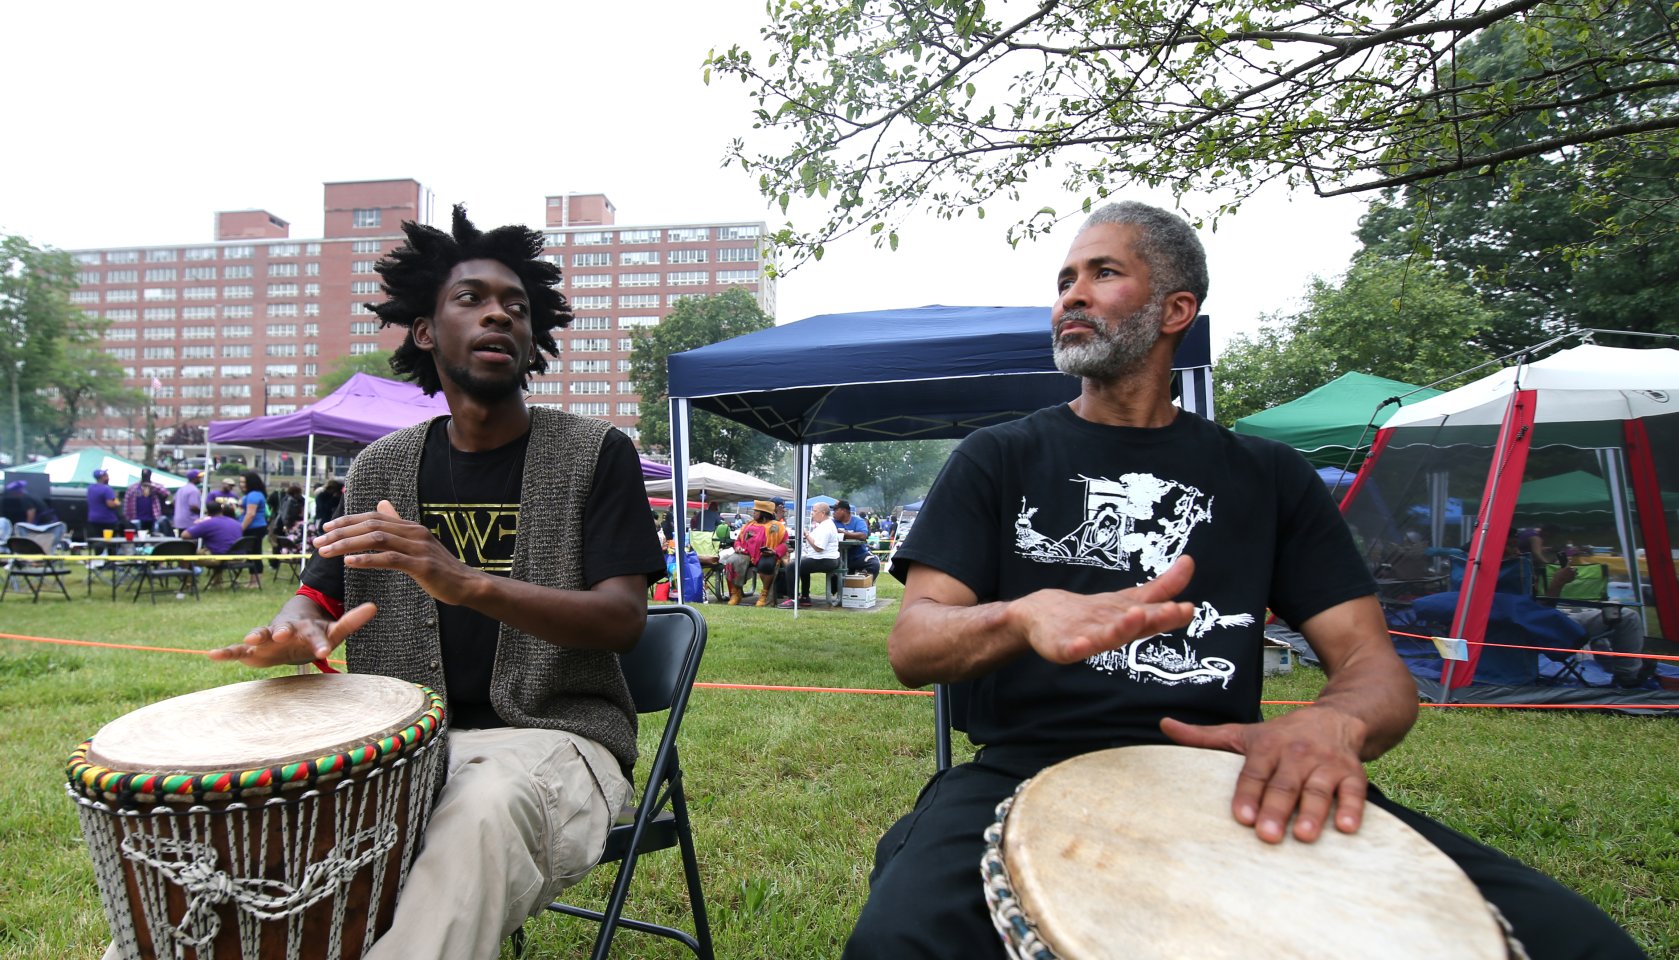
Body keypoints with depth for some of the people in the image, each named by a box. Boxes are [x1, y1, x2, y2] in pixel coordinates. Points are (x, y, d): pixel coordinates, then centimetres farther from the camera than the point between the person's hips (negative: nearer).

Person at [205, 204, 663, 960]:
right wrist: (298, 632, -14)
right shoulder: (382, 469, 11)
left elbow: (624, 620, -13)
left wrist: (469, 583, -29)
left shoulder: (594, 454, -2)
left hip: (552, 735, -4)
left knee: (486, 808, -37)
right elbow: (319, 594, 13)